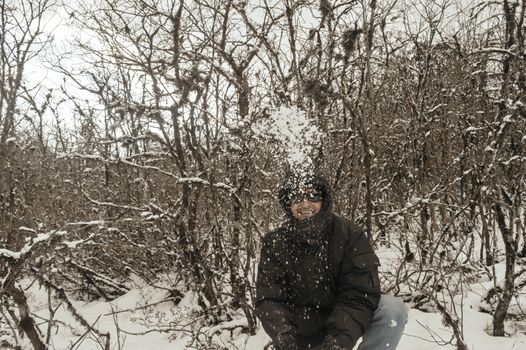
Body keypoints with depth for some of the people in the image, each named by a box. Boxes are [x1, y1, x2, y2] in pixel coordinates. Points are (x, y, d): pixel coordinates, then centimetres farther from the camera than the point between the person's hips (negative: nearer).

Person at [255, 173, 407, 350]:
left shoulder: (349, 234, -18)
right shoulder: (274, 244, -12)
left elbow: (359, 295, -23)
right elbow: (270, 299, -17)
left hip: (343, 320, -1)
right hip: (304, 335, 1)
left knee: (392, 310, -25)